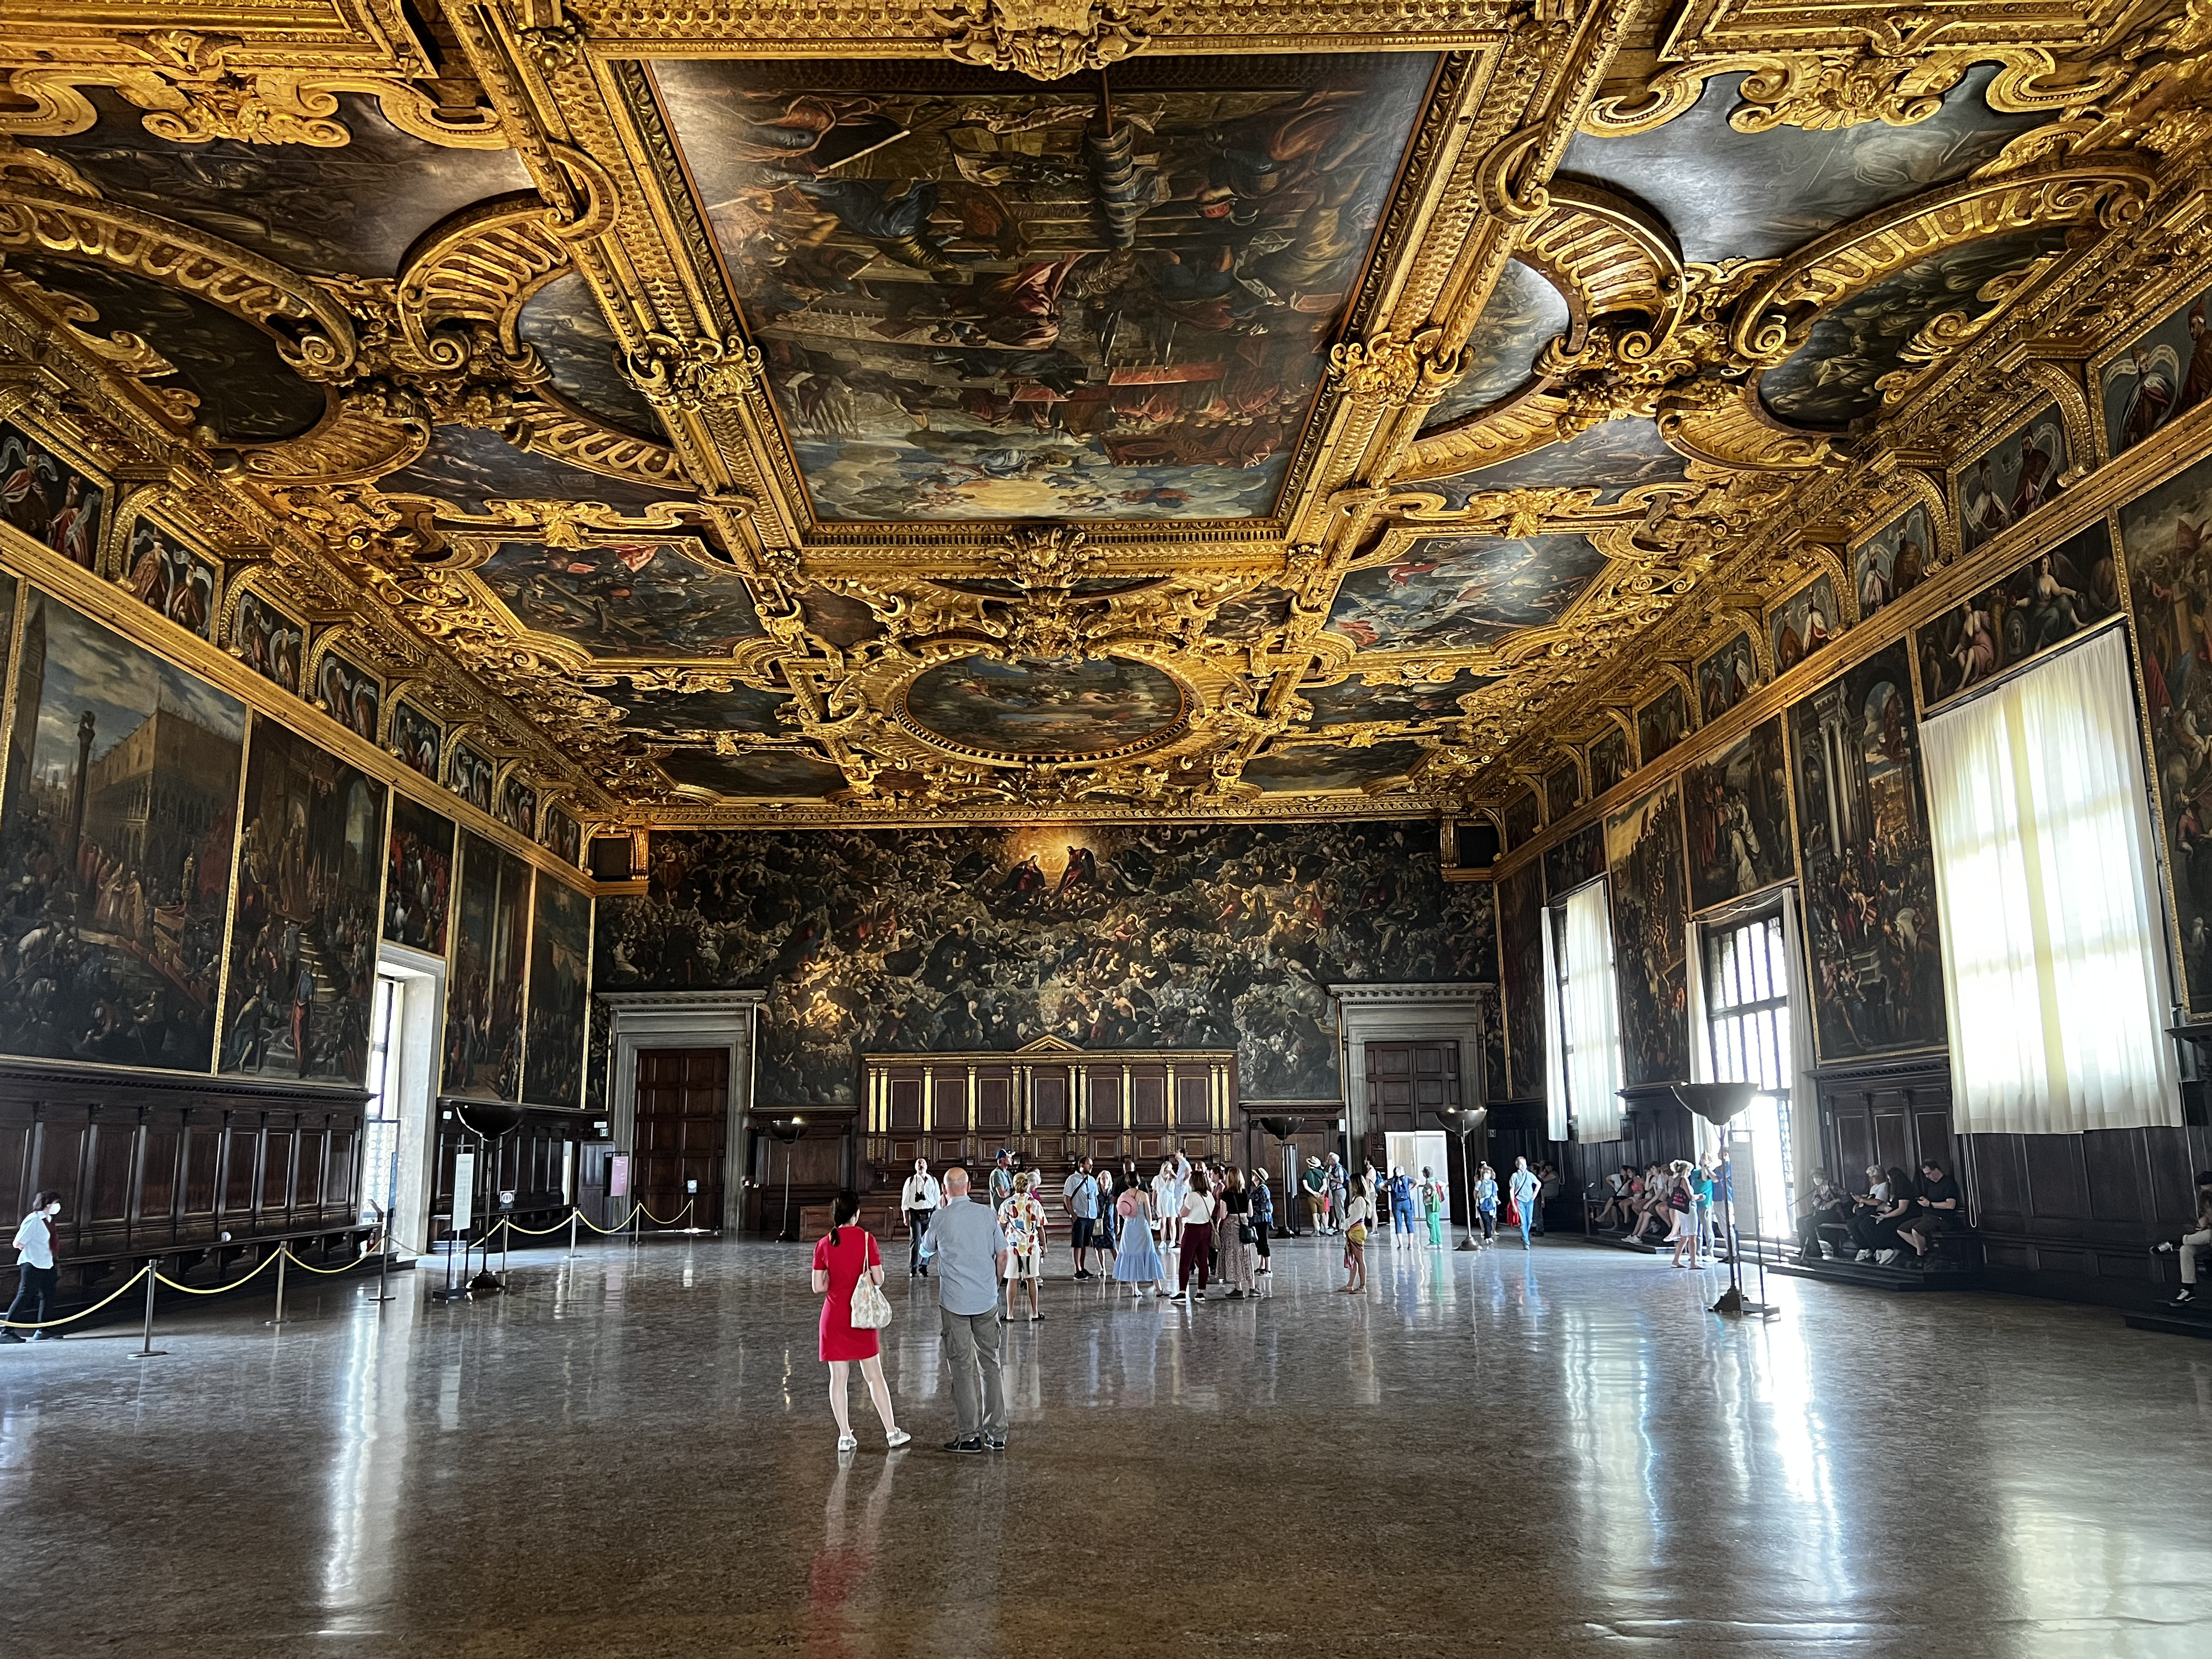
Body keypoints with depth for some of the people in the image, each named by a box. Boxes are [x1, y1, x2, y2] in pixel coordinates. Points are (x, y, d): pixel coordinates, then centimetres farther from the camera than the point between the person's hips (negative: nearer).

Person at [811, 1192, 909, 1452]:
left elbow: (818, 1287, -2)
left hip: (833, 1316, 1)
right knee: (874, 1375, 7)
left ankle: (845, 1436, 11)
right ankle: (892, 1433, 11)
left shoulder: (824, 1244, -3)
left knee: (838, 1378, 8)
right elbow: (879, 1280, -8)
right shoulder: (866, 1239, -10)